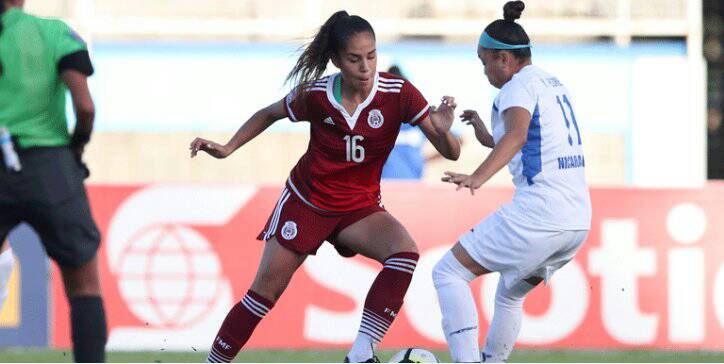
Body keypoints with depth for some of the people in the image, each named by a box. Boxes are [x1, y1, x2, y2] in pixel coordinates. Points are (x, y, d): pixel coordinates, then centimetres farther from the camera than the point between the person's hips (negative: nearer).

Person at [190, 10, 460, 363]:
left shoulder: (398, 93, -18)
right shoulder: (315, 95, -17)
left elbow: (451, 153, -18)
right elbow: (269, 114, 6)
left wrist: (443, 131, -40)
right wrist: (227, 148, -4)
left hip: (360, 207, 0)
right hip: (306, 199, 0)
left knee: (405, 253, -29)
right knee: (265, 292, -1)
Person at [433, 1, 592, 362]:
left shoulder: (519, 85, -7)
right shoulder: (553, 84, 19)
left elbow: (516, 135, -28)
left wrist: (479, 177, -42)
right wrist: (489, 138, 40)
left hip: (537, 211, -9)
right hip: (578, 218, 9)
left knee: (449, 273, -2)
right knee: (510, 294, 28)